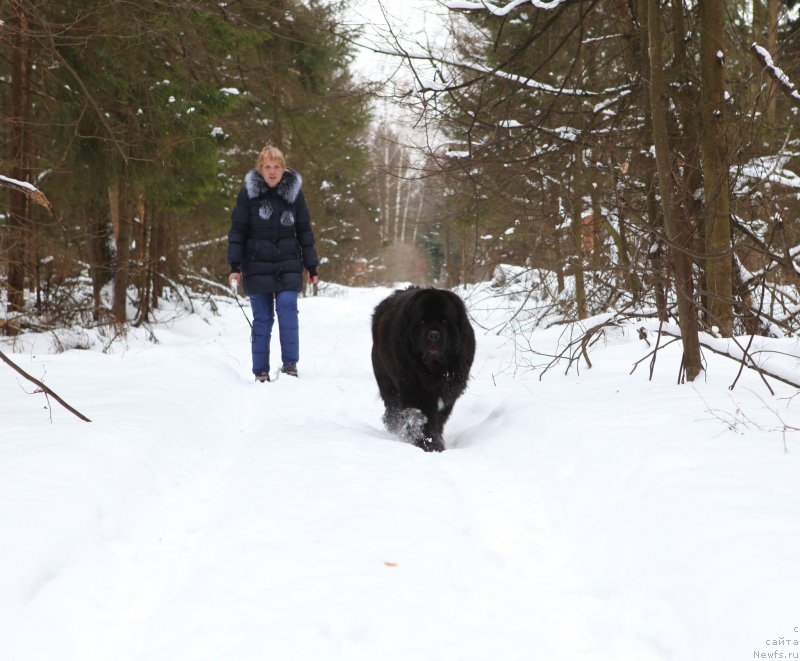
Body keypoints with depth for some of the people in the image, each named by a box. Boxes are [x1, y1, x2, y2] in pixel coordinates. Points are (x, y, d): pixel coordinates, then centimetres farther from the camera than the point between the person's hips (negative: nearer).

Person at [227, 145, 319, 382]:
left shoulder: (294, 192, 3)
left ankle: (290, 363, -2)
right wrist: (235, 266, -7)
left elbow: (304, 230, 10)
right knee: (262, 318, 2)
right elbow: (237, 230, 0)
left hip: (288, 267, 1)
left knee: (287, 310, -12)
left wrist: (311, 267, 8)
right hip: (257, 267, -1)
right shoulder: (248, 192, -2)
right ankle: (261, 371, 9)